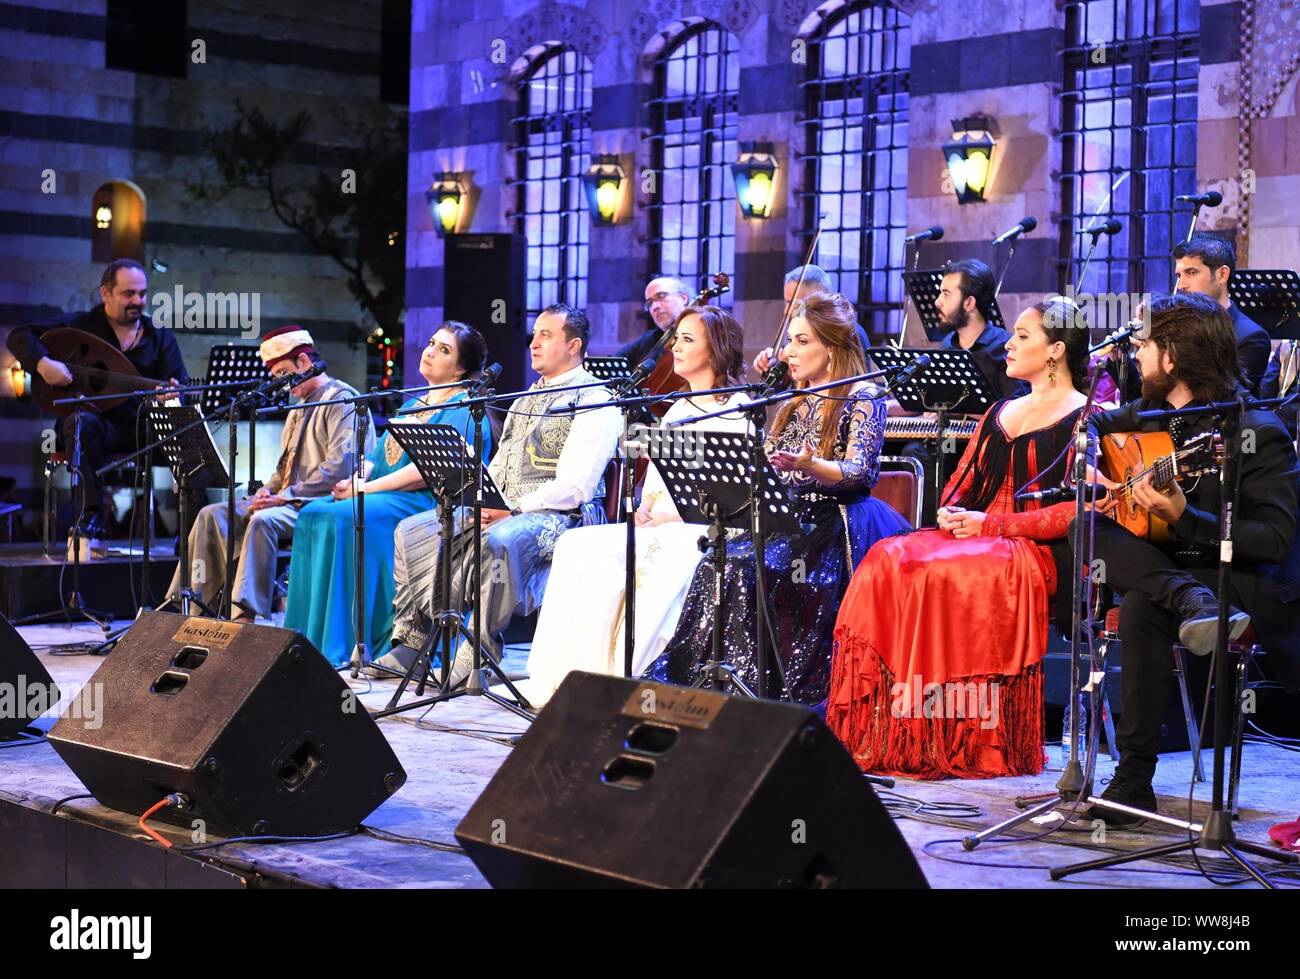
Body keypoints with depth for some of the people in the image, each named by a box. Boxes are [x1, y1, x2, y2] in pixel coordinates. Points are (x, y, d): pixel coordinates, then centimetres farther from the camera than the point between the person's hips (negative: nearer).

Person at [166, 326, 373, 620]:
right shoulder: (301, 406, 23)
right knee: (213, 515, -5)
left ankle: (245, 616, -37)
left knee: (263, 520, -35)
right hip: (289, 500, 10)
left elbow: (339, 466, -20)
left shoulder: (341, 399, -8)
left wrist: (286, 496, -20)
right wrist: (269, 490, 4)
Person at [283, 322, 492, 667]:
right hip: (381, 495, 9)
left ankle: (338, 648, -28)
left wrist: (366, 488, -18)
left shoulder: (463, 410, -4)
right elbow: (379, 454, 21)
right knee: (312, 515, -13)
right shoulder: (413, 404, 25)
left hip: (423, 501, -9)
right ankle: (306, 638, -14)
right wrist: (353, 480, -2)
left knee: (342, 519, -30)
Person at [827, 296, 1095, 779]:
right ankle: (880, 733, -28)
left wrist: (989, 525, -14)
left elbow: (1075, 512, -11)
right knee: (887, 561, -23)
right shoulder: (1001, 412, 24)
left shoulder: (1085, 419, 0)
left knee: (941, 575, -34)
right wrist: (950, 515, -1)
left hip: (1033, 552, -7)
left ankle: (946, 742, -29)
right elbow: (962, 482, 24)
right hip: (968, 536, 7)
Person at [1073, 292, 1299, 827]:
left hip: (1246, 581, -7)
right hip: (1167, 565, 7)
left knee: (1143, 607, -35)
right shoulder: (1153, 412, 5)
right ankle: (1191, 601, -34)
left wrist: (1185, 518, -31)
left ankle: (1135, 778, -29)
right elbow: (1092, 423, 24)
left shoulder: (1256, 432, -17)